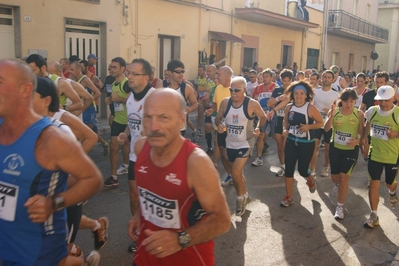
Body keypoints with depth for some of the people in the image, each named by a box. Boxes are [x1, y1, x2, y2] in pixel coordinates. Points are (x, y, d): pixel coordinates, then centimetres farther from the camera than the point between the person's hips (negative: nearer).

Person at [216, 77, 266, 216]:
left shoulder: (252, 104, -15)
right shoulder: (225, 102, -6)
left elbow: (263, 117, 0)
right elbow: (218, 118, 6)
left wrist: (258, 128, -18)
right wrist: (219, 125, -16)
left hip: (245, 143, -5)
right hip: (230, 143, 5)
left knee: (235, 172, -13)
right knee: (237, 173, 18)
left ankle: (241, 197, 13)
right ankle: (244, 196, 41)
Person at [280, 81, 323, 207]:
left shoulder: (310, 108, -14)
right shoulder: (289, 107, -2)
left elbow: (320, 123, -7)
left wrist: (308, 127, -22)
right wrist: (285, 129, -7)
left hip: (306, 144, -4)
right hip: (291, 142, 4)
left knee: (302, 170, 5)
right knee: (288, 169, 3)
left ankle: (310, 180, 45)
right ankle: (288, 197, 17)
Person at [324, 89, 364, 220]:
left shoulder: (359, 114, -9)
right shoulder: (334, 111, -9)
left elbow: (362, 132, -2)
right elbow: (326, 129, -21)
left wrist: (357, 141, -22)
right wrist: (332, 116, -35)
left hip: (351, 150, -2)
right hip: (335, 148, 2)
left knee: (343, 178, -6)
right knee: (335, 177, 14)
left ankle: (340, 207, 9)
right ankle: (336, 185, 53)